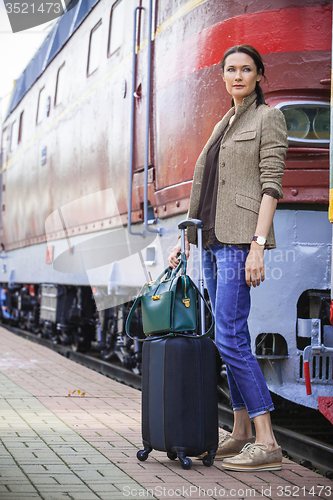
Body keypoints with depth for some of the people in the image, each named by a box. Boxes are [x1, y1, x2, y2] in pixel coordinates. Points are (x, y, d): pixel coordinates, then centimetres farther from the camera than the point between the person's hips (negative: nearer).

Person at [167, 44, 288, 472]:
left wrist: (258, 245, -20)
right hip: (214, 240, 8)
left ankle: (267, 444, -14)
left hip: (240, 239, -8)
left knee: (229, 337, -15)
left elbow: (271, 185, -11)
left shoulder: (269, 118, -2)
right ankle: (241, 432, 15)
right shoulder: (223, 125, 21)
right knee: (232, 336, 9)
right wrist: (185, 239, 16)